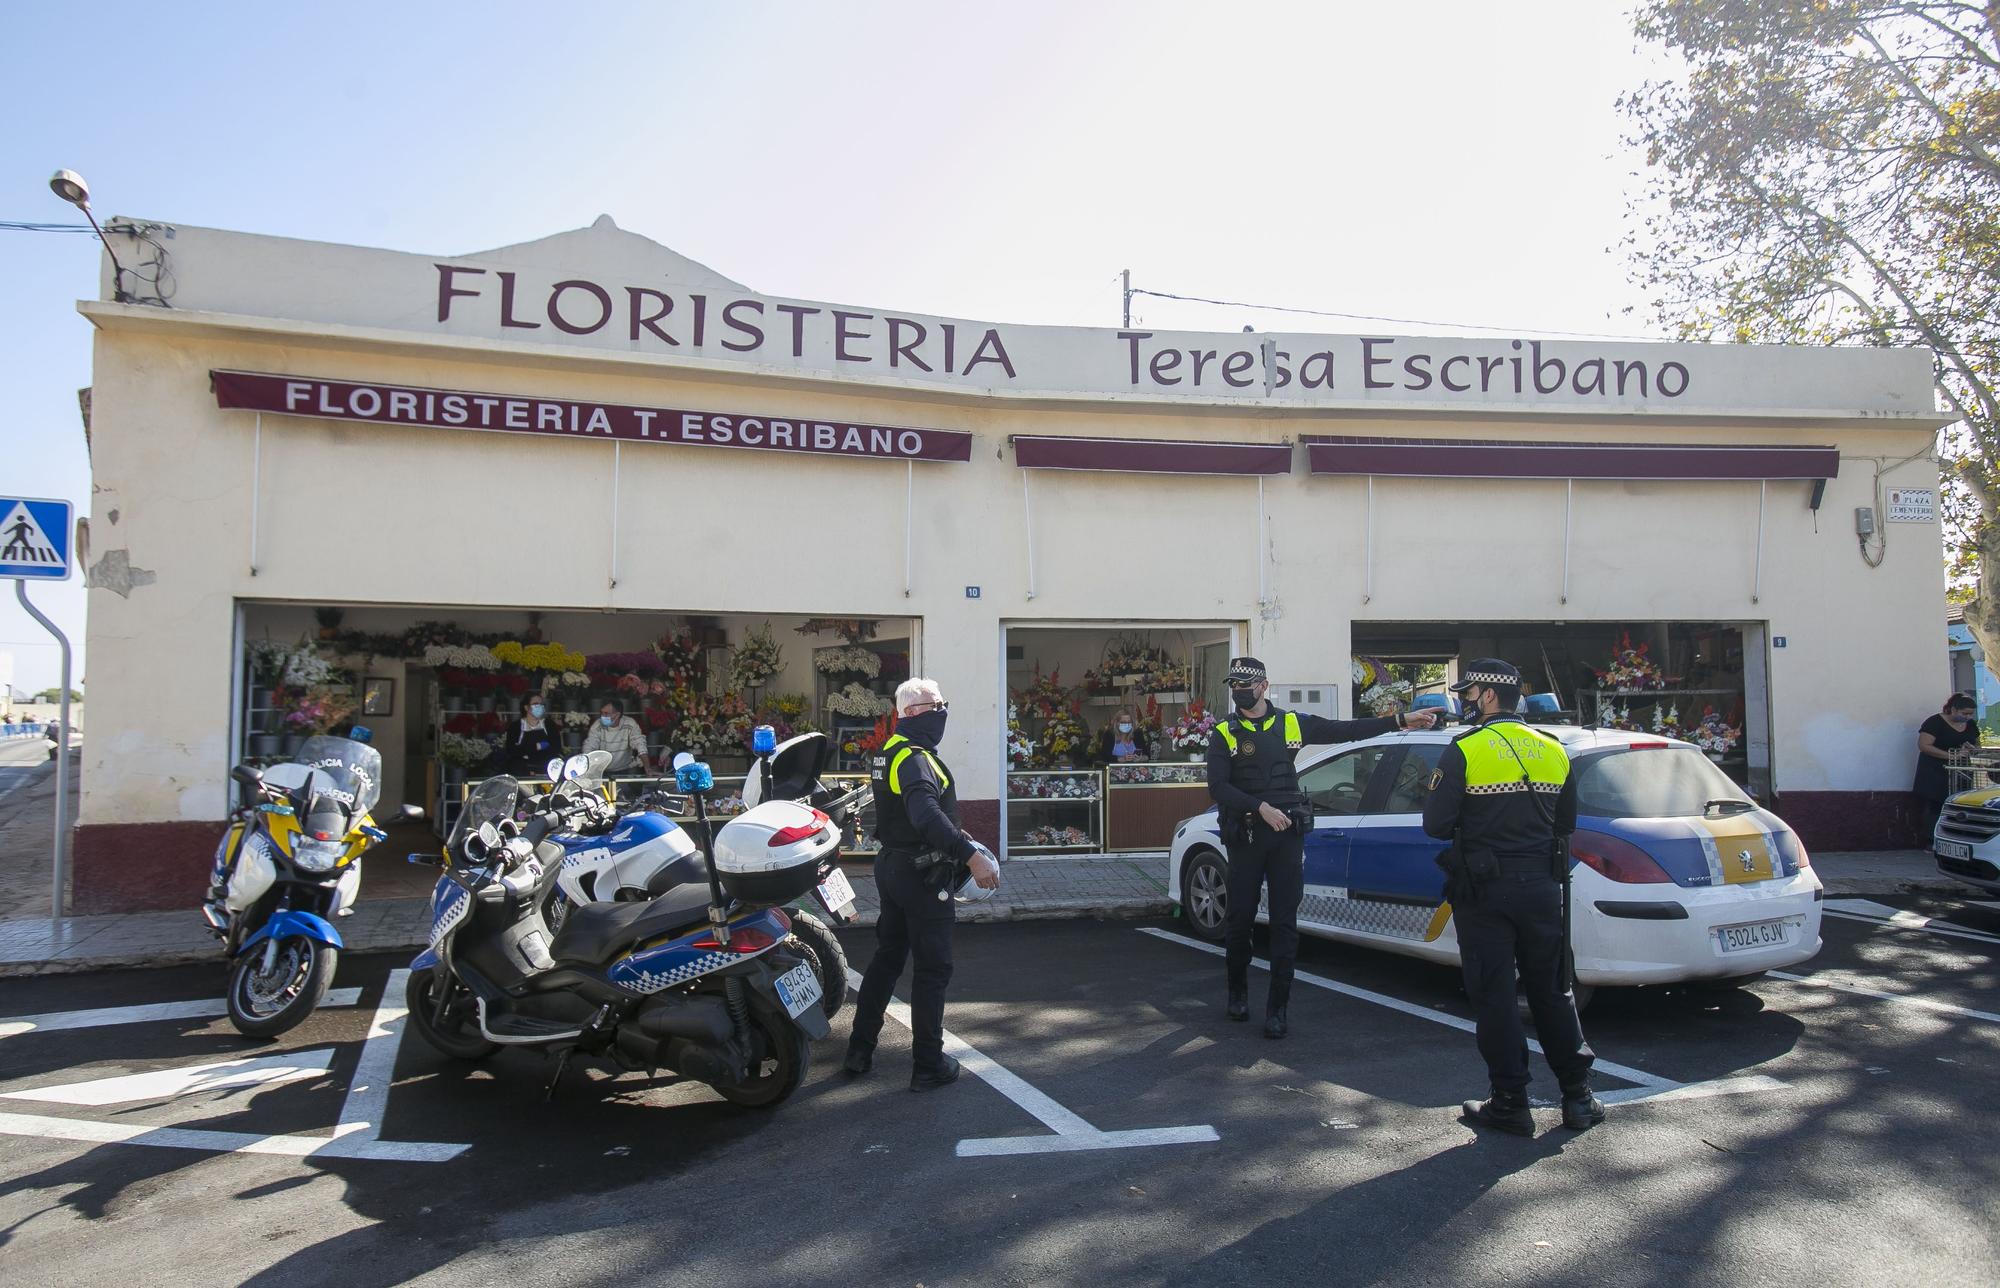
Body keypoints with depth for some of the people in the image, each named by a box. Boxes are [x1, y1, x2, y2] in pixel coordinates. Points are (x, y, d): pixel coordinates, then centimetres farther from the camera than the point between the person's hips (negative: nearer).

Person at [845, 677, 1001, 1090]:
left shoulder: (888, 752, 11)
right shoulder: (915, 758, -21)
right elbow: (927, 816, -37)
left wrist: (959, 837, 20)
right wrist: (970, 855, -39)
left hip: (892, 867, 10)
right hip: (922, 875, -10)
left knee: (887, 959, 18)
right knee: (932, 969, 1)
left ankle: (860, 1050, 25)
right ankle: (928, 1066, 8)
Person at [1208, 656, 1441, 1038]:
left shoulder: (1291, 724, 8)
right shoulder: (1224, 734, 1)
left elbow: (1347, 730, 9)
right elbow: (1218, 787, -8)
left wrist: (1402, 720, 5)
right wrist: (1261, 808, -20)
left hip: (1287, 835, 1)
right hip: (1245, 836, -1)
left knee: (1285, 923, -1)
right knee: (1241, 919, 6)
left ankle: (1277, 1007, 5)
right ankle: (1238, 991, 28)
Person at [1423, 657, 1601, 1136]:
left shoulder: (1464, 751, -11)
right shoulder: (1553, 750, 6)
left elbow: (1436, 824, -12)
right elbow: (1566, 823, 13)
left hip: (1485, 892, -5)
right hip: (1541, 886, 5)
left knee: (1494, 996, 3)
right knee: (1552, 991, 15)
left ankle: (1511, 1103, 7)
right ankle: (1579, 1097, 19)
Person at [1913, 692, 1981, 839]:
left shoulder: (1971, 725, 12)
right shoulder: (1935, 722, -9)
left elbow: (1977, 744, 25)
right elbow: (1924, 745, -15)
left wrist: (1972, 749, -2)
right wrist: (1951, 755, -23)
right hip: (1935, 775, -6)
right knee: (1934, 808, -7)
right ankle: (1931, 843, -5)